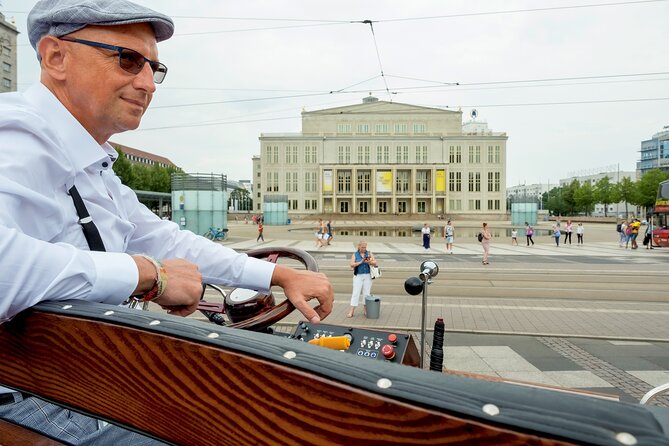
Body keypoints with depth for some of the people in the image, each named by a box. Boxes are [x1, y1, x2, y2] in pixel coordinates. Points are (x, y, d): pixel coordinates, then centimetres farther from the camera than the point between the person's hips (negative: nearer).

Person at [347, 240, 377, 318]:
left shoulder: (369, 254, 7)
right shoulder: (355, 254, 4)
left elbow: (375, 263, -3)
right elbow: (352, 265, -8)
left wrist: (369, 262, -23)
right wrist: (360, 262, -20)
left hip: (367, 276, 2)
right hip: (358, 276, -2)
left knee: (367, 293, 5)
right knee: (356, 293, -4)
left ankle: (366, 310, 13)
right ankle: (351, 311, -2)